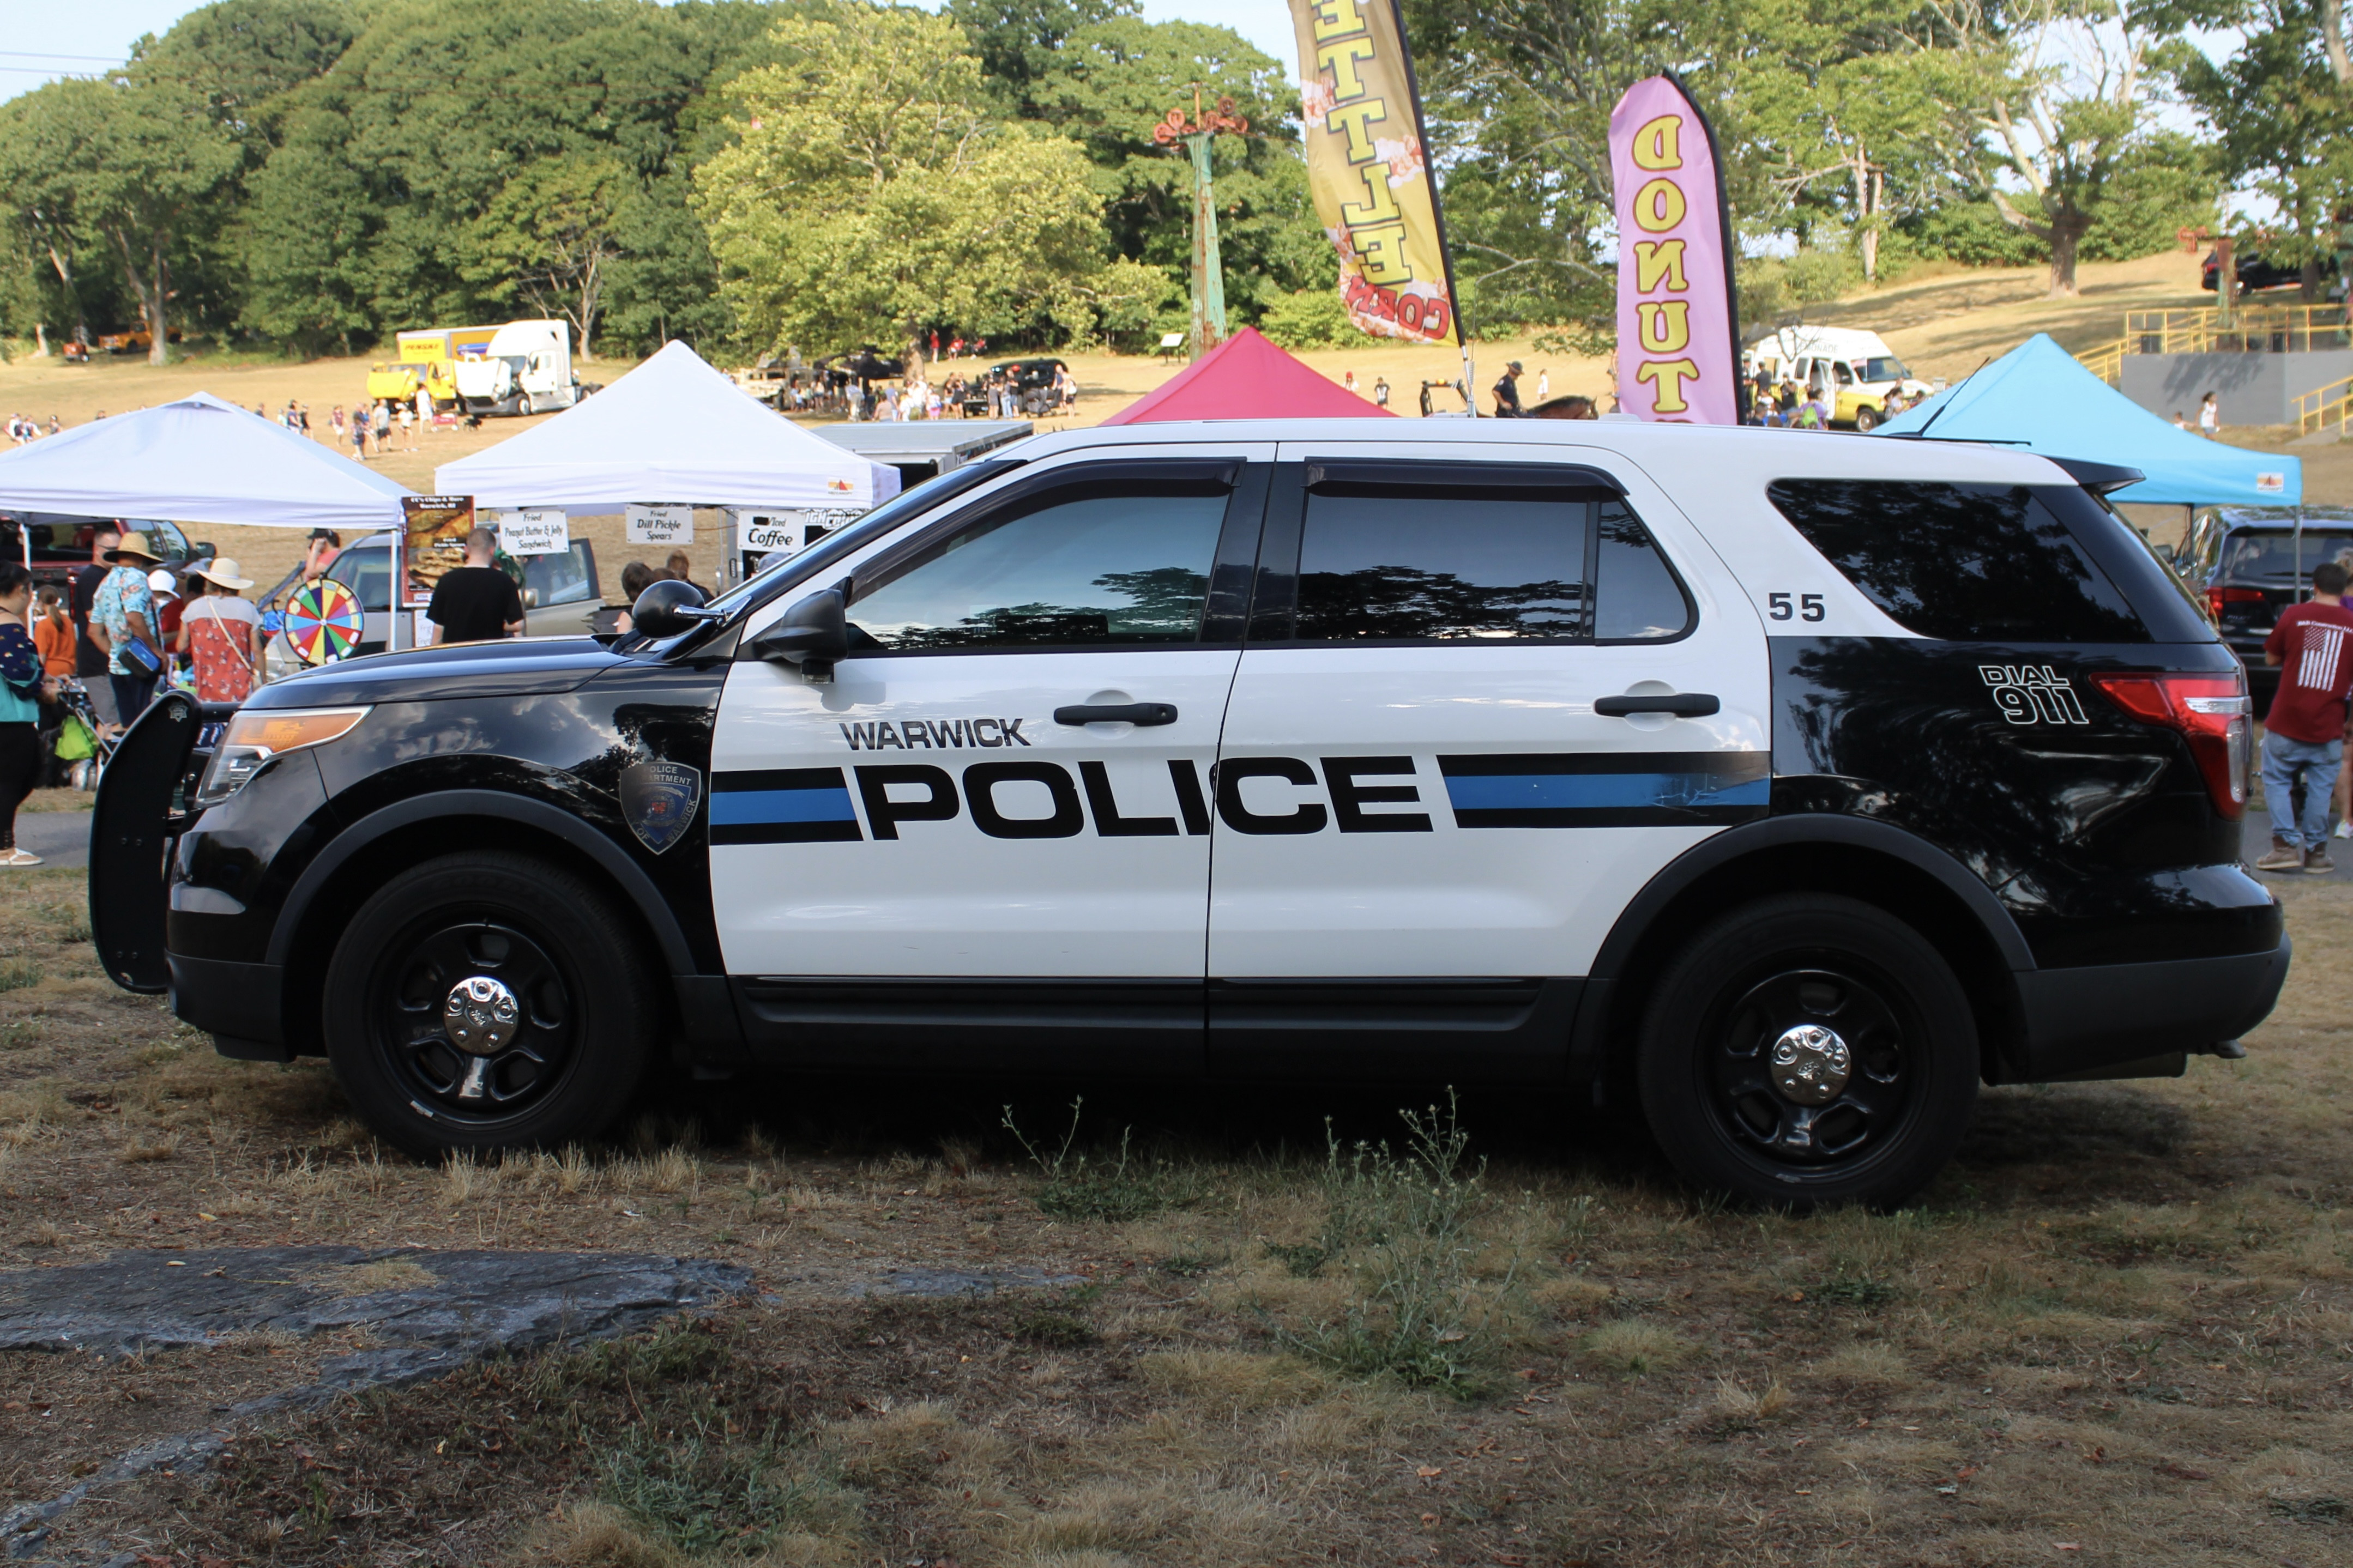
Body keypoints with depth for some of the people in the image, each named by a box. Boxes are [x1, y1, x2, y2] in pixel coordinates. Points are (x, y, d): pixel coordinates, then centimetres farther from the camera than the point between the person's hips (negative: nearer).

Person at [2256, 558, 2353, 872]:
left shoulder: (2295, 615, -6)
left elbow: (2271, 658, 6)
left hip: (2287, 721, -1)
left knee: (2277, 780, 11)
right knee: (2320, 787, 10)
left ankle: (2285, 844, 3)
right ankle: (2315, 850, 13)